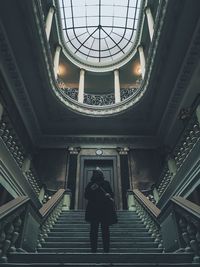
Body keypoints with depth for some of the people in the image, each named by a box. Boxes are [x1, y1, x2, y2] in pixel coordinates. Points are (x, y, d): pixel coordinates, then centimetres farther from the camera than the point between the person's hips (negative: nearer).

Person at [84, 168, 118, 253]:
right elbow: (86, 196, 5)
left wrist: (109, 195, -11)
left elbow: (112, 193, 11)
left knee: (105, 229, 1)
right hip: (93, 210, -1)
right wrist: (91, 190, -12)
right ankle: (93, 249, 6)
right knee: (94, 230, -1)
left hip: (105, 210, 1)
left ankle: (106, 249, 8)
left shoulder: (106, 183, 13)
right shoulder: (90, 184, 10)